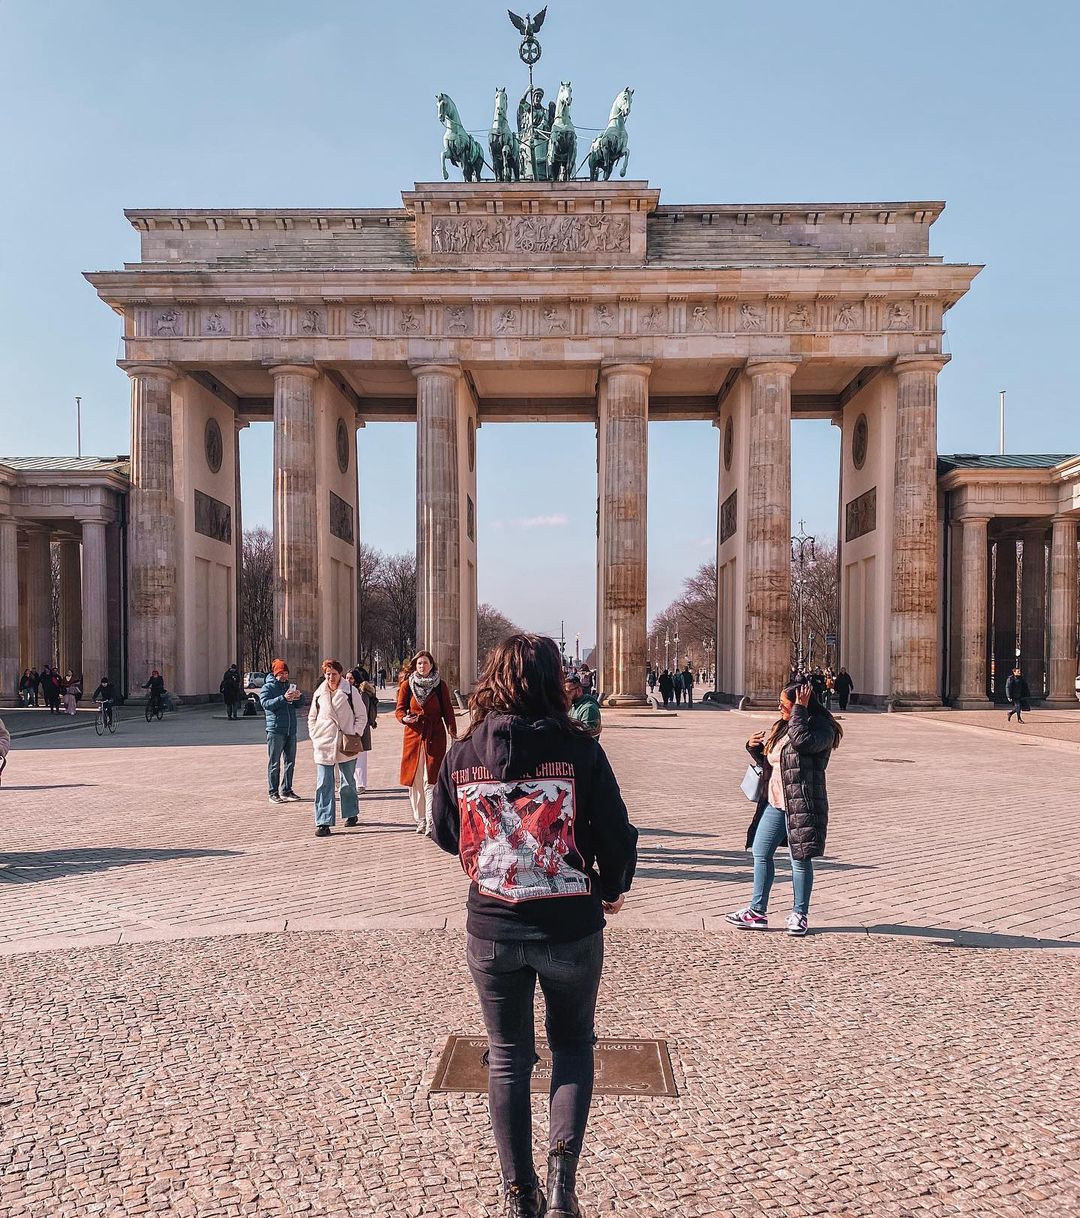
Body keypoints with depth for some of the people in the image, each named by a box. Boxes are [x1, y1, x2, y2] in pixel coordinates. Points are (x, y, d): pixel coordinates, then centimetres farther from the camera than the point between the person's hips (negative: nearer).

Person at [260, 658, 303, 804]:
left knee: (290, 762, 9)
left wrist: (297, 697, -8)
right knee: (274, 764, -2)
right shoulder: (267, 687, 1)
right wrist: (283, 698, -28)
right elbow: (266, 703, -16)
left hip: (291, 730, 6)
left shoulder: (290, 686, 18)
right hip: (275, 730, -6)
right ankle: (273, 793, 2)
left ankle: (287, 791, 18)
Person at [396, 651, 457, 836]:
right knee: (414, 781, 3)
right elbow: (399, 709, 7)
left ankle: (431, 823, -10)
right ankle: (420, 820, 15)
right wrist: (404, 718, -16)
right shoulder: (407, 685, 5)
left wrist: (453, 731, -3)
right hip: (413, 735, 2)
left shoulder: (440, 686, 4)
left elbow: (447, 711, 7)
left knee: (431, 780, -9)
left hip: (435, 737, -2)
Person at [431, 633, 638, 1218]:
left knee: (507, 1058, 18)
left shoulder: (461, 755, -7)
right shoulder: (578, 750, -15)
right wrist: (612, 889, 11)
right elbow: (616, 834, -8)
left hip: (492, 928, 2)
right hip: (570, 926, -1)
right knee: (572, 1044, 22)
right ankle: (562, 1167, 6)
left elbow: (445, 835, 7)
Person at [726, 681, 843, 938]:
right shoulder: (780, 727, 15)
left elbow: (802, 741, -33)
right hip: (774, 803, 8)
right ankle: (757, 912, 18)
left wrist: (800, 709, -23)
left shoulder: (822, 729, -10)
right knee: (761, 854, 9)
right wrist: (754, 747, 3)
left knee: (800, 859, 2)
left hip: (801, 806, -8)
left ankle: (800, 915, 17)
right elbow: (768, 762, 22)